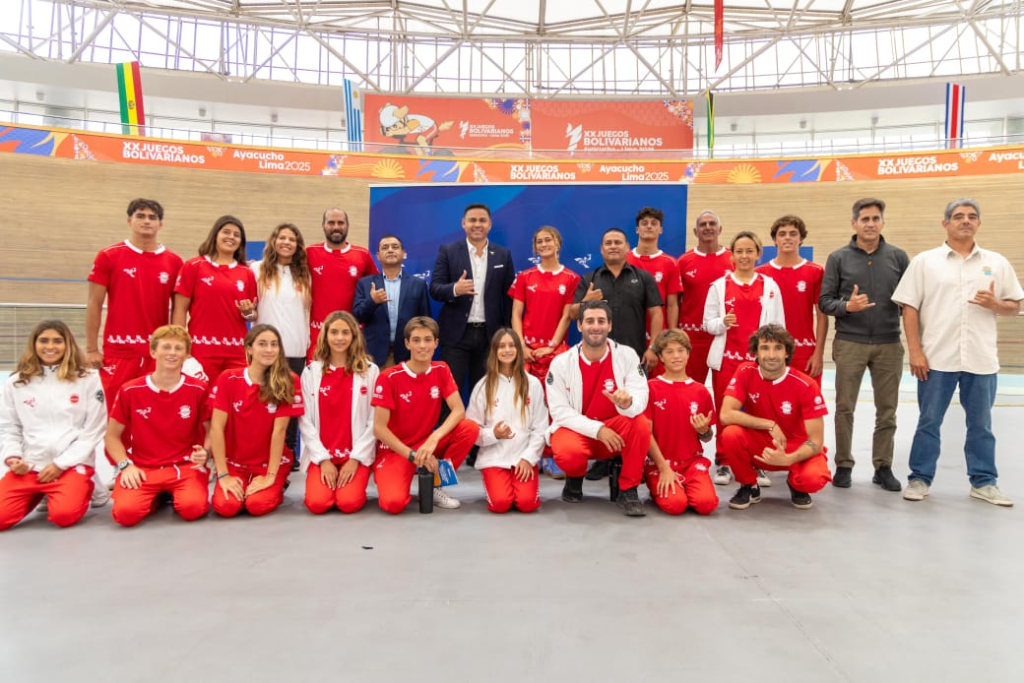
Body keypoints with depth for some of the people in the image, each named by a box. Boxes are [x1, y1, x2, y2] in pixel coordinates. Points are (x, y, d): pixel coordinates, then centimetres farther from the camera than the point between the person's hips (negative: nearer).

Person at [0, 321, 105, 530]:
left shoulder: (88, 379, 0)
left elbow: (93, 430, -3)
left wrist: (61, 464, -9)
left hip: (72, 464, -3)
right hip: (27, 467, 3)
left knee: (64, 515, -27)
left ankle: (82, 488, 9)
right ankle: (38, 494, 17)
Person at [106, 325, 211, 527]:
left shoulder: (198, 389, -2)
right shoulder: (130, 391, -1)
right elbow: (112, 436, 8)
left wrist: (205, 452, -15)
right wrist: (126, 465, -7)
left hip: (186, 467, -1)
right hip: (142, 469, 1)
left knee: (193, 508, -28)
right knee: (126, 513, -25)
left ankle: (173, 495, 10)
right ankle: (155, 497, 11)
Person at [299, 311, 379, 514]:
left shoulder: (370, 371, 1)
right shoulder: (310, 372, 4)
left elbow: (375, 420, -3)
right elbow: (305, 421, 0)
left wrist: (355, 458, -11)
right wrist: (323, 459, -9)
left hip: (357, 455, -1)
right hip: (321, 454, 1)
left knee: (350, 502, -22)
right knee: (317, 503, -20)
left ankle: (351, 484, 11)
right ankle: (327, 475, 12)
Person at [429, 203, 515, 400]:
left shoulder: (503, 255, 6)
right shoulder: (448, 251, 1)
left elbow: (509, 296, 6)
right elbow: (434, 289, -3)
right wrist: (455, 289, -24)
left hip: (490, 334, 2)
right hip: (456, 334, -2)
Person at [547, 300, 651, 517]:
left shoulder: (627, 355, -8)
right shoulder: (561, 363, -10)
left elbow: (640, 400, -16)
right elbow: (560, 411, -12)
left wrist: (627, 404, -42)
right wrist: (598, 430, -23)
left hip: (614, 431, 1)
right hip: (575, 429, -1)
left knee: (641, 424, -30)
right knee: (568, 454, -35)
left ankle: (628, 491, -10)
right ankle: (574, 479, 6)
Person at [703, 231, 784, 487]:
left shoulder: (770, 286, 7)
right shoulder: (719, 285, 6)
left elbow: (779, 326, 6)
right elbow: (708, 323, 3)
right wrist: (722, 323, -17)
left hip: (759, 358, 0)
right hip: (726, 357, 0)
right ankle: (723, 463, 12)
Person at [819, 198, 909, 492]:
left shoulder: (898, 257, 6)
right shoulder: (838, 258, 3)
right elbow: (824, 301, 0)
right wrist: (846, 306, -18)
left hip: (889, 345, 1)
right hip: (849, 343, -1)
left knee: (887, 410, 7)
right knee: (844, 408, 4)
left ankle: (883, 467, 19)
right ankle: (844, 465, 16)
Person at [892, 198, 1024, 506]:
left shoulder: (997, 262, 8)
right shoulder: (924, 261, 1)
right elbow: (910, 307, -2)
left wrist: (995, 304, -12)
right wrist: (915, 352, -9)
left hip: (981, 359, 2)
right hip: (936, 357, -2)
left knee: (981, 424, 11)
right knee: (929, 422, 5)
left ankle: (983, 482, 23)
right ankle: (920, 478, 16)